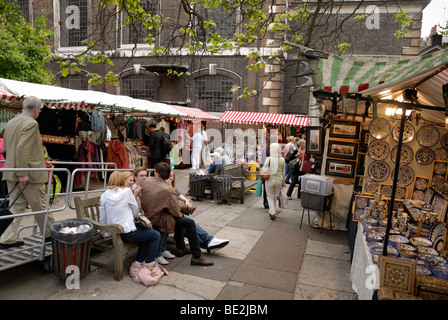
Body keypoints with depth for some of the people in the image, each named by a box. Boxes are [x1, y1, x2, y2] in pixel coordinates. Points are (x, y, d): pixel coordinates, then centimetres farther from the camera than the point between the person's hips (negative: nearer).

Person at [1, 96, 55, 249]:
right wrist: (23, 173, -22)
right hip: (29, 173, -8)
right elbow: (22, 149, -23)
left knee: (17, 206, 14)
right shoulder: (31, 123, -15)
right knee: (40, 206, 7)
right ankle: (49, 233, 21)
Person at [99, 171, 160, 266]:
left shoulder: (104, 195, 2)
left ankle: (139, 261, 27)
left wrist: (105, 233, 18)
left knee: (146, 233, 28)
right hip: (127, 233, -7)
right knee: (156, 236, 12)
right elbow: (135, 212, -2)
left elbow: (102, 219, 6)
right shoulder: (127, 191, -12)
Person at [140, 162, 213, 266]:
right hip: (157, 220, -8)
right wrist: (180, 214, 6)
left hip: (148, 215, 8)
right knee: (190, 223, -9)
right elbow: (176, 212, -17)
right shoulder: (168, 190, -23)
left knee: (180, 218, 26)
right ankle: (197, 257, -5)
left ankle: (181, 248, 36)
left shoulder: (147, 181, -3)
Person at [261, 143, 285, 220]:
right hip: (279, 180, 3)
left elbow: (264, 169, -13)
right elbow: (283, 172, 6)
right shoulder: (282, 160, -2)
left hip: (270, 179, -3)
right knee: (275, 196, 20)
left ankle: (272, 213, 0)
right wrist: (283, 182, 16)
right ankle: (272, 211, 32)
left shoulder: (269, 159, -12)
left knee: (270, 196, 11)